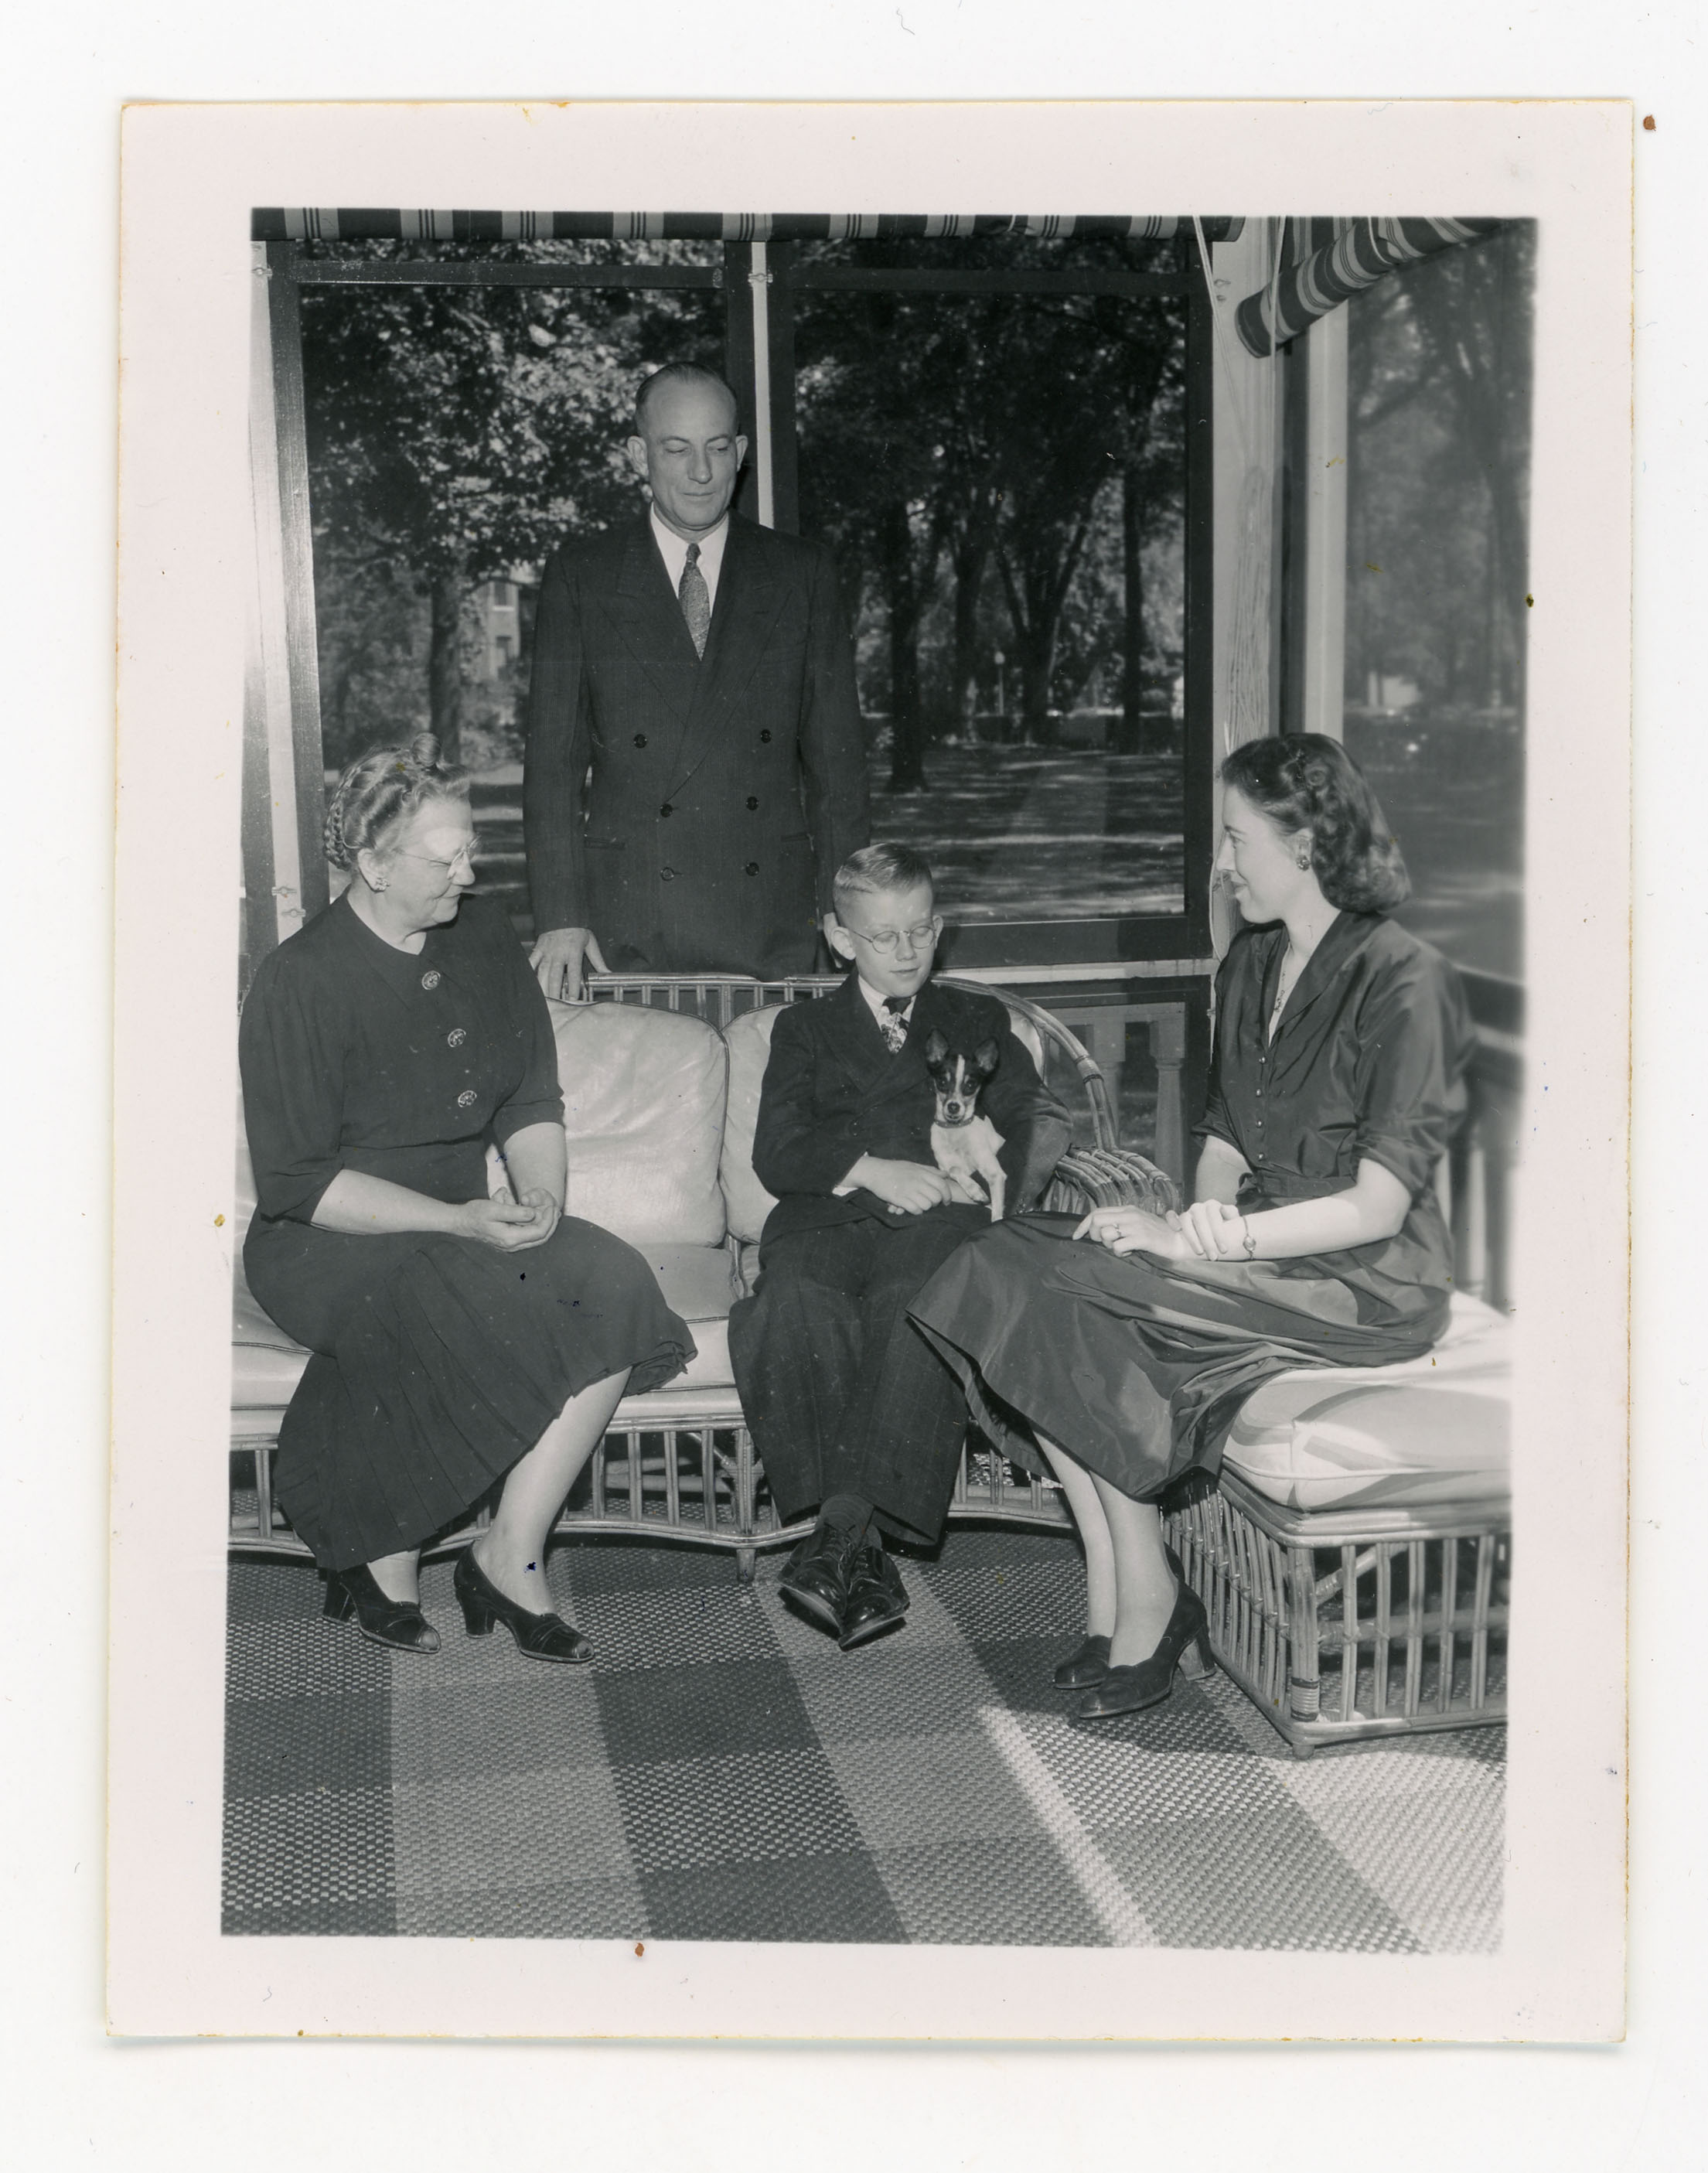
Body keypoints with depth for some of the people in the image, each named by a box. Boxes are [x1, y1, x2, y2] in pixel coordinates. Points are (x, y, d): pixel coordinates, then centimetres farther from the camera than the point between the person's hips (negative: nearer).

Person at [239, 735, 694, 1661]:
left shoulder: (485, 940, 7)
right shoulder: (301, 979, -12)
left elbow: (532, 1099, 10)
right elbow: (297, 1182, -15)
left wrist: (538, 1191, -12)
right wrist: (457, 1222, -24)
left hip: (464, 1224, 6)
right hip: (325, 1243, -5)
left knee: (612, 1281, -21)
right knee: (435, 1306, -35)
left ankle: (511, 1552, -14)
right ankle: (385, 1560, -12)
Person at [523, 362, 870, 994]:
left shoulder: (802, 573, 8)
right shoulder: (581, 576, 6)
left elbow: (836, 754, 7)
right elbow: (553, 757, 3)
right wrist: (561, 917, -6)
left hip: (774, 926, 1)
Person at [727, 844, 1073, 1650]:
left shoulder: (976, 1020, 27)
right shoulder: (805, 1029, 24)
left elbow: (1038, 1119, 11)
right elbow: (777, 1152, 8)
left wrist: (993, 1170, -10)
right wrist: (871, 1170, -10)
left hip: (936, 1220, 0)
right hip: (824, 1221, 1)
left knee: (922, 1304, -37)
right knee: (794, 1307, -35)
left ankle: (842, 1530, -40)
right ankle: (861, 1547, -32)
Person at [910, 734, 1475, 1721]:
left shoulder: (1406, 981, -12)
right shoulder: (1251, 964, 13)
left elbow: (1377, 1208, -18)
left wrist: (1197, 1240, -20)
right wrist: (1197, 1222, -6)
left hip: (1366, 1284, -8)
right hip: (1260, 1254, 8)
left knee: (1071, 1295, -25)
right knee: (1017, 1262, -16)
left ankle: (1143, 1601, -12)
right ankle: (1120, 1591, -15)